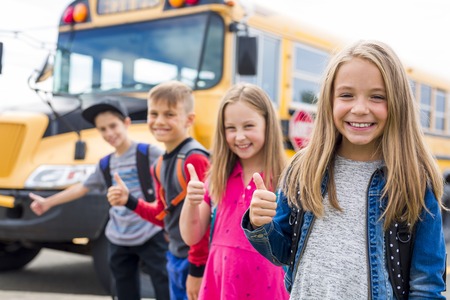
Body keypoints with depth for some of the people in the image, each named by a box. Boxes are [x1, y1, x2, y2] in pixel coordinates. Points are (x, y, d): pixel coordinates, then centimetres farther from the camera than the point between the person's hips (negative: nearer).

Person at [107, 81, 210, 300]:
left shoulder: (194, 159, -20)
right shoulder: (160, 165, 8)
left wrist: (197, 269, -20)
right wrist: (129, 201, 1)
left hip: (197, 264, -9)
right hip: (176, 260, 9)